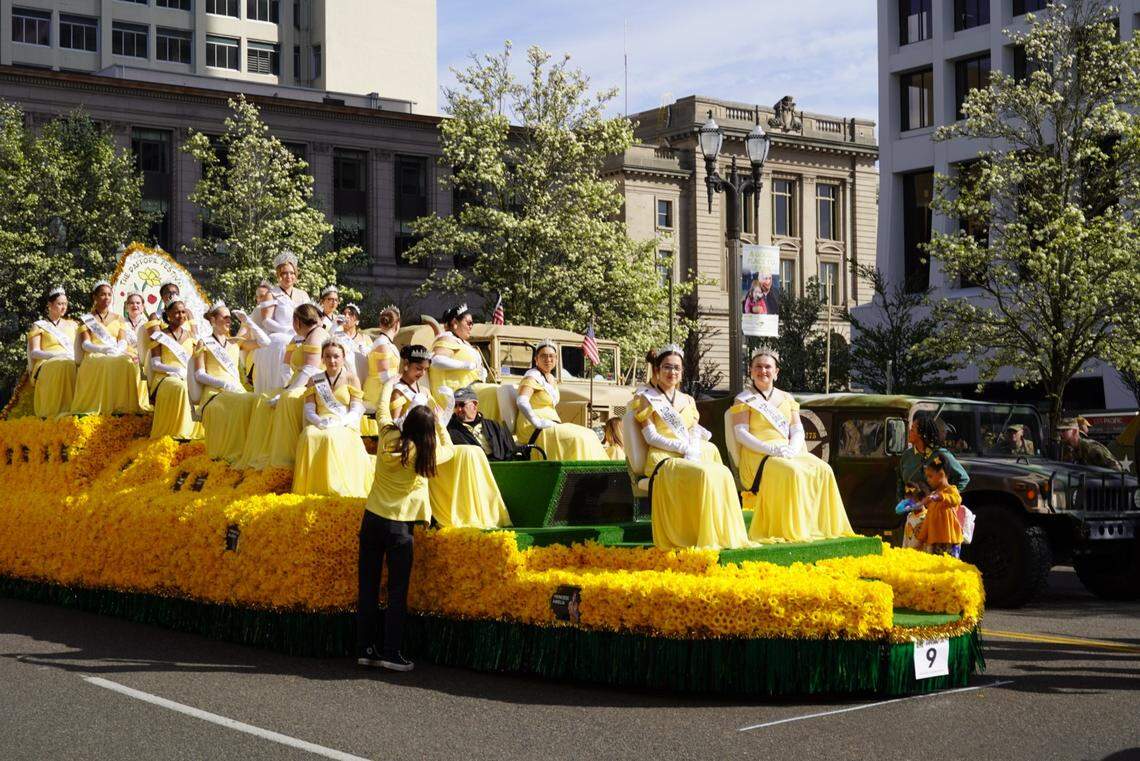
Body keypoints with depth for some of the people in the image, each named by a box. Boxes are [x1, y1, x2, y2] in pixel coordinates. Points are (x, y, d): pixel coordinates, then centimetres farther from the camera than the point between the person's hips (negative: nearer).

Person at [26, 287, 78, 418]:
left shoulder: (71, 325, 27)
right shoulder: (38, 326, 14)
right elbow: (34, 353, 2)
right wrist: (55, 355, -16)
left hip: (72, 361, 3)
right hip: (47, 364, -3)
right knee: (64, 365, -40)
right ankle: (62, 409, -44)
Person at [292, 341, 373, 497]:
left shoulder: (351, 379, 11)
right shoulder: (314, 381, 19)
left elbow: (357, 411, 2)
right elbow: (309, 410, 11)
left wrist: (338, 422, -15)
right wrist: (319, 421, -12)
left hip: (346, 426, -2)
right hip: (320, 425, 2)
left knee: (332, 437, -37)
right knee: (308, 436, -33)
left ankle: (336, 489, -34)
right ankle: (309, 488, -31)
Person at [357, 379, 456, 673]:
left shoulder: (388, 437, -2)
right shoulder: (426, 454, -9)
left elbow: (382, 408, 19)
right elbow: (449, 449, 14)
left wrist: (390, 384, 36)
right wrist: (437, 419, 21)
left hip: (372, 519, 4)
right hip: (400, 526, -4)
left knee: (367, 588, 10)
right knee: (397, 591, 4)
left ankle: (365, 649, 15)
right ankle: (391, 653, 2)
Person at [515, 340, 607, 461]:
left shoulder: (551, 379, 17)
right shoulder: (532, 376, -11)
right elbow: (522, 402, -27)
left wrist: (557, 423, 13)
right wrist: (537, 423, -27)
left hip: (550, 425, 9)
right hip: (534, 431, -9)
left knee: (588, 436, -2)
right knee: (578, 439, -23)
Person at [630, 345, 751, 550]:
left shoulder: (687, 400, 23)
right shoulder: (646, 399, 7)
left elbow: (696, 433, 13)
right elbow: (651, 437, -3)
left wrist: (694, 450, -10)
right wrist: (683, 447, -13)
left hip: (691, 457, 5)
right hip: (663, 458, -5)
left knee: (723, 473, -26)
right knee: (703, 474, -33)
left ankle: (725, 535, -25)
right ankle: (706, 539, -31)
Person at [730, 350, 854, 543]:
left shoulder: (786, 398, 21)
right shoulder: (744, 400, 7)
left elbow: (797, 430, 12)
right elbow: (741, 433, -5)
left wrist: (792, 448, -11)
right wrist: (770, 449, -18)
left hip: (789, 452, 5)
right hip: (758, 456, -5)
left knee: (823, 470, -21)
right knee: (791, 473, -35)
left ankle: (821, 527, -19)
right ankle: (791, 532, -32)